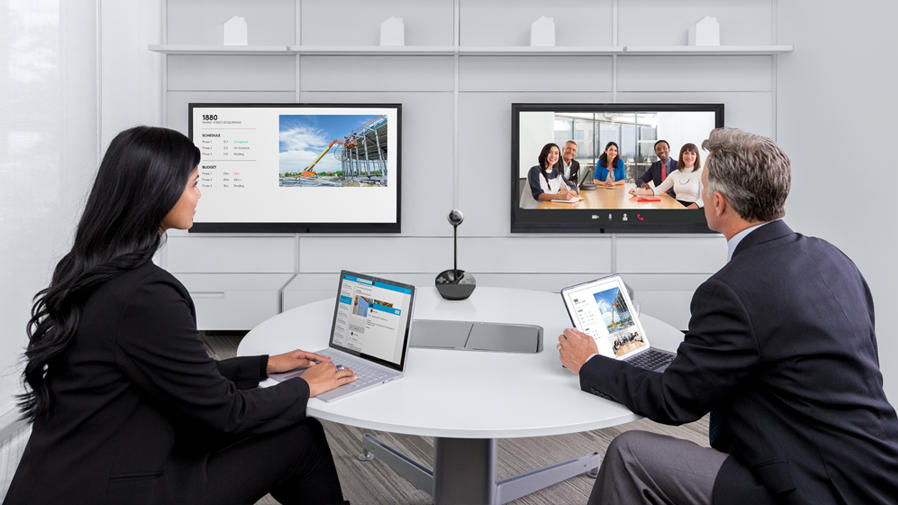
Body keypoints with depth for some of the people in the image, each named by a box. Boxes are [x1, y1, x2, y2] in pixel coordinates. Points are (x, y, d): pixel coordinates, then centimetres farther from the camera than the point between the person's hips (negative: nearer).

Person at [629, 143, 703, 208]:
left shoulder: (701, 174, -1)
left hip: (693, 209, -4)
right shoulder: (675, 174, 15)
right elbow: (658, 190, 14)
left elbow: (703, 200, -8)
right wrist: (638, 192, 1)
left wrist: (686, 210, -21)